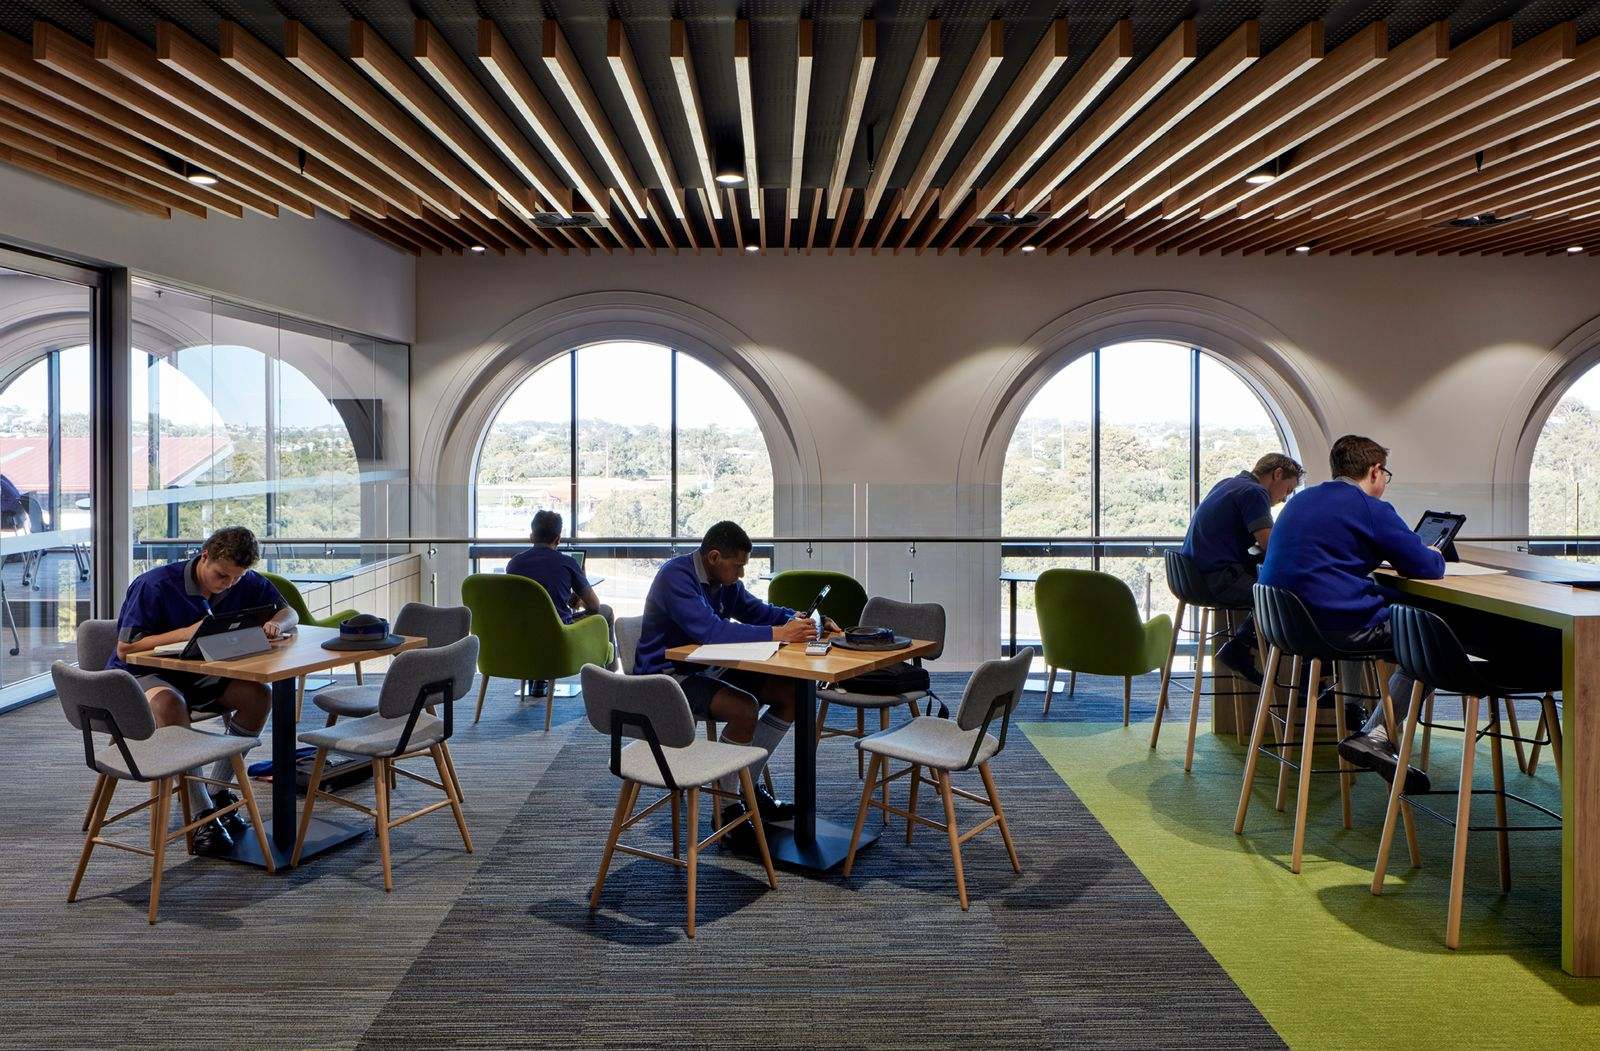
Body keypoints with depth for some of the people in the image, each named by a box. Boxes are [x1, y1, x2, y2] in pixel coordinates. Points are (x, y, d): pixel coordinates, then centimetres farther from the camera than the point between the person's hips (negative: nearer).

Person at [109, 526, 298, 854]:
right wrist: (185, 633, -32)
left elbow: (289, 613, 4)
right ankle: (203, 814, -35)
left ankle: (217, 791, -7)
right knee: (170, 703, -39)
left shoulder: (246, 584, -6)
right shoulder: (155, 585, -21)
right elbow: (125, 650, -21)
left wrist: (275, 625, -22)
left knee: (258, 696, -20)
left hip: (201, 674, 5)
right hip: (143, 673, -5)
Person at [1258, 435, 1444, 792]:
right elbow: (1427, 568, -3)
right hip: (1333, 625, -8)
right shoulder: (1371, 509, -6)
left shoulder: (1299, 502, 18)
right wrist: (1435, 555, 19)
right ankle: (1375, 735, -4)